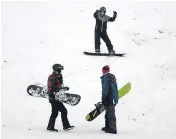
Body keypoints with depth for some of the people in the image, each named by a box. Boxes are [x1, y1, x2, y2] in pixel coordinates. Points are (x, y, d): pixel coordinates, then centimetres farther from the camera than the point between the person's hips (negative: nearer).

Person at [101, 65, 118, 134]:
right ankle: (108, 127, 27)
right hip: (114, 99, 10)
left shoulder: (105, 78, -14)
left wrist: (103, 98, -12)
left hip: (109, 99, -10)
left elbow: (105, 89, -18)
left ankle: (112, 129, -5)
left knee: (110, 114, -7)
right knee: (108, 113, 19)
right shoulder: (113, 76, 15)